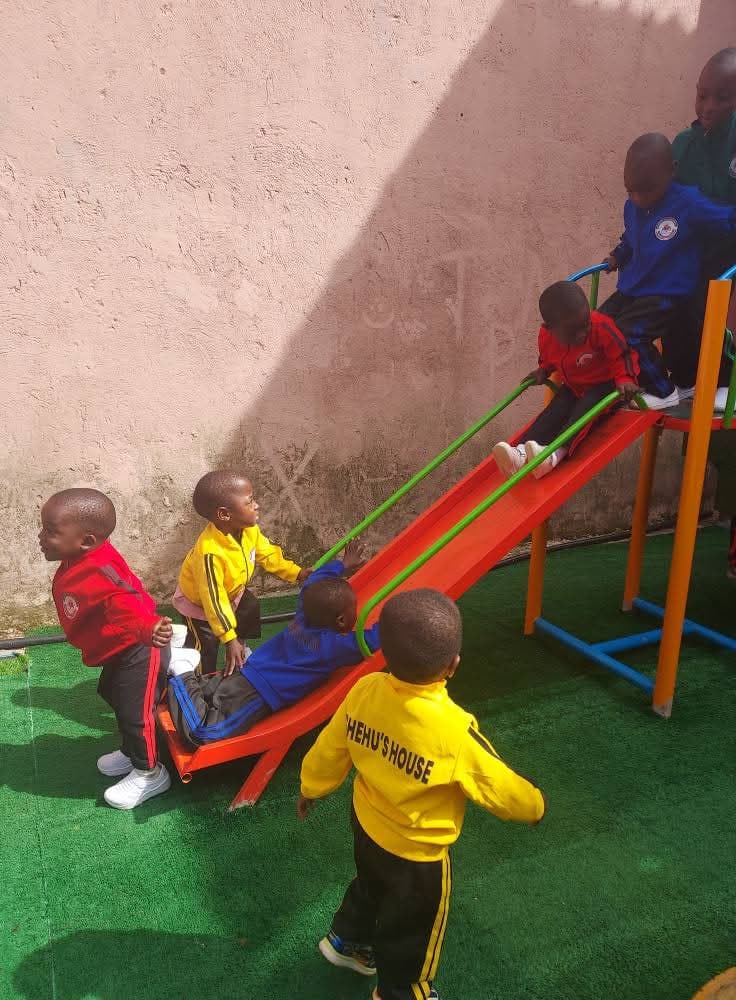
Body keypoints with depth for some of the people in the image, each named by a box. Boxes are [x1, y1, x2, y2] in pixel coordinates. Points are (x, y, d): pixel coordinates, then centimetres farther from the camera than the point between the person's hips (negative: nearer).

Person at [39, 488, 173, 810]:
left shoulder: (98, 571, -36)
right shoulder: (79, 563, -5)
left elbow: (125, 605, -54)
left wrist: (148, 628, -72)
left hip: (138, 652, -11)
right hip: (120, 651, 11)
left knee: (134, 712, 1)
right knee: (115, 697, 28)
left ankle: (150, 774, 25)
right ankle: (131, 753, 50)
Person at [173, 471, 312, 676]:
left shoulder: (249, 530, -24)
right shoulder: (210, 553, -46)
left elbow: (268, 555, -5)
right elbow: (213, 601, -41)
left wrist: (297, 573, -12)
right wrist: (229, 640, -38)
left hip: (232, 591, 7)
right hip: (198, 601, -7)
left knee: (250, 609, 19)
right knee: (206, 646, -4)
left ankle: (241, 647, 44)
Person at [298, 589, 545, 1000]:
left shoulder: (365, 691, -22)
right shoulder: (454, 731, -37)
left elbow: (330, 749, -5)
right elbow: (499, 786, -20)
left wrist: (311, 789, 15)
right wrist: (534, 806, 2)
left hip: (368, 825, 5)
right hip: (417, 852, -5)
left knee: (372, 888, 36)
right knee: (411, 928, 25)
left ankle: (346, 940, 62)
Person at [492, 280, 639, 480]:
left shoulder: (601, 327, -28)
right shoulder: (546, 336, -14)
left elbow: (622, 354, -19)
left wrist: (624, 378, -33)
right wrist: (543, 372, -7)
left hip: (603, 384, -4)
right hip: (573, 387, 4)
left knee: (585, 409, -31)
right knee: (553, 412, -19)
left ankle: (557, 452, -50)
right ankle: (522, 451, -41)